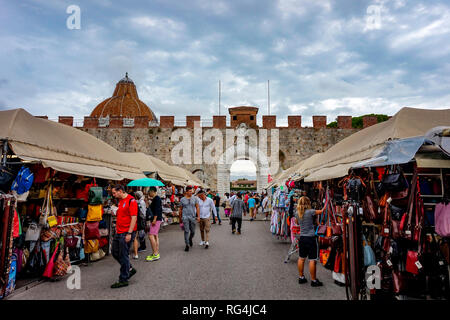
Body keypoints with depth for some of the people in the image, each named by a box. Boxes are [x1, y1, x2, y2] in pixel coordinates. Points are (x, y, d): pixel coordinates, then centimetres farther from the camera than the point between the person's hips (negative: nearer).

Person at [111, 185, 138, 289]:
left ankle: (123, 280, 11)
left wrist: (129, 233, -22)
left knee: (123, 255, -2)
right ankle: (130, 269, 29)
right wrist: (117, 229, 18)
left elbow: (134, 218, -19)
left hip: (127, 233, -9)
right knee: (115, 252, 14)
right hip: (119, 232, 9)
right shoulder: (120, 201, 15)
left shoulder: (131, 201, -14)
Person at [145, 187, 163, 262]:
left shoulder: (156, 198, -12)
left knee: (151, 236, -14)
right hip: (156, 220, 11)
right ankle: (157, 253, 15)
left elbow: (157, 210, -21)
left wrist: (154, 219, -24)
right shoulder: (155, 199, 19)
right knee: (155, 236, 11)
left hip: (156, 219, -11)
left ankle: (155, 254, -12)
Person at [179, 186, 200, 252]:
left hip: (192, 217, 1)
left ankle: (190, 239, 40)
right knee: (186, 231, -6)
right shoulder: (182, 199, 2)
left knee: (193, 231, 8)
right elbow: (180, 209, 10)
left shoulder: (195, 198, 2)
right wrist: (180, 218, 13)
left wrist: (198, 216, -6)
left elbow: (197, 207, 1)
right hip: (185, 217, -1)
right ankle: (187, 245, 2)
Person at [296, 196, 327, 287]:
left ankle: (301, 277, 26)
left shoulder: (298, 213, 3)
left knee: (301, 258, 15)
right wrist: (327, 203, 8)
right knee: (312, 260, 2)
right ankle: (313, 280, 10)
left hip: (302, 238, 6)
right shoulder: (310, 212, -15)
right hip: (311, 238, -6)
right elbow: (322, 211, -5)